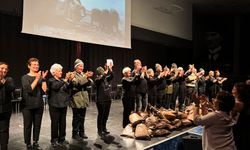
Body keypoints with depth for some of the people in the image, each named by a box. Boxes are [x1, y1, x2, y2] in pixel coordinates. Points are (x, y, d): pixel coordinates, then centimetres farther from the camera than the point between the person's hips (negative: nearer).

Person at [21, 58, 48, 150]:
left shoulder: (41, 77, 4)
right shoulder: (25, 77, -3)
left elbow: (44, 90, -4)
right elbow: (29, 89, -18)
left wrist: (43, 79, -11)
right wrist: (37, 79, -21)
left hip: (39, 105, 3)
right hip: (27, 106, -3)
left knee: (37, 125, 9)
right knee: (28, 126, 5)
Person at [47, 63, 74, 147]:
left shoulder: (63, 80, 11)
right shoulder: (51, 80, -4)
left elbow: (68, 88, -6)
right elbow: (56, 87, -26)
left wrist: (70, 80, -23)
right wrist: (65, 79, -33)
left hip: (63, 105, 5)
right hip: (55, 105, -5)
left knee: (63, 123, 9)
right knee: (55, 123, 0)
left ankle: (62, 139, 20)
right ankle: (54, 140, 12)